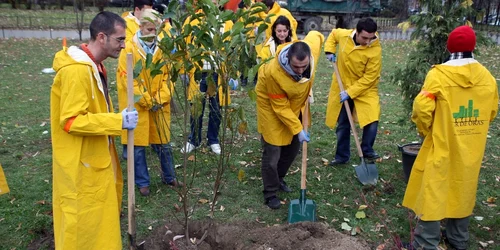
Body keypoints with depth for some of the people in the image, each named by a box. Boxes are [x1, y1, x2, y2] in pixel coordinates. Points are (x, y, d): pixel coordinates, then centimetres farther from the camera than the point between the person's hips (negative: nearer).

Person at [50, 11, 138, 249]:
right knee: (84, 219, 6)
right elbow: (71, 121, -26)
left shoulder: (93, 66, 7)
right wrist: (118, 121, -26)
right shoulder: (76, 71, -25)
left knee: (100, 213, 21)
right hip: (80, 163, -10)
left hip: (95, 158, 10)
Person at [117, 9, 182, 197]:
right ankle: (142, 182, 23)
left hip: (160, 105, 3)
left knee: (163, 143, 13)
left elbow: (167, 75, 4)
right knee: (138, 146, 7)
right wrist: (147, 101, -13)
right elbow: (128, 79, -12)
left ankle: (169, 177, 32)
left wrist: (161, 99, -9)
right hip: (137, 106, -3)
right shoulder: (129, 49, -8)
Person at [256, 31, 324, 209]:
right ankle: (270, 193, 17)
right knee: (272, 152, -3)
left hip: (296, 104, 6)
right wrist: (298, 129, -24)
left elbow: (316, 35, 0)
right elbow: (281, 107, -27)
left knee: (293, 148, 17)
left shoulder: (312, 49, -27)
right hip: (272, 107, -6)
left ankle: (279, 178, 40)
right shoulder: (274, 73, -39)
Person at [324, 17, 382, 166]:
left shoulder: (375, 50, -24)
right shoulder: (343, 35, -14)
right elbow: (333, 34, 12)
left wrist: (350, 92, -25)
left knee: (372, 120, -19)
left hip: (365, 89, -3)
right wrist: (330, 50, -4)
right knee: (342, 125, 11)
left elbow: (369, 77, -22)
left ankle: (367, 150, 8)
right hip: (342, 87, 3)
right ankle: (342, 156, 27)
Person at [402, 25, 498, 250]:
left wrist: (426, 131, 0)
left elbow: (422, 108, -18)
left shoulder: (438, 74, -16)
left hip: (442, 147, -5)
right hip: (471, 149, 5)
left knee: (432, 193, 4)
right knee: (462, 191, 19)